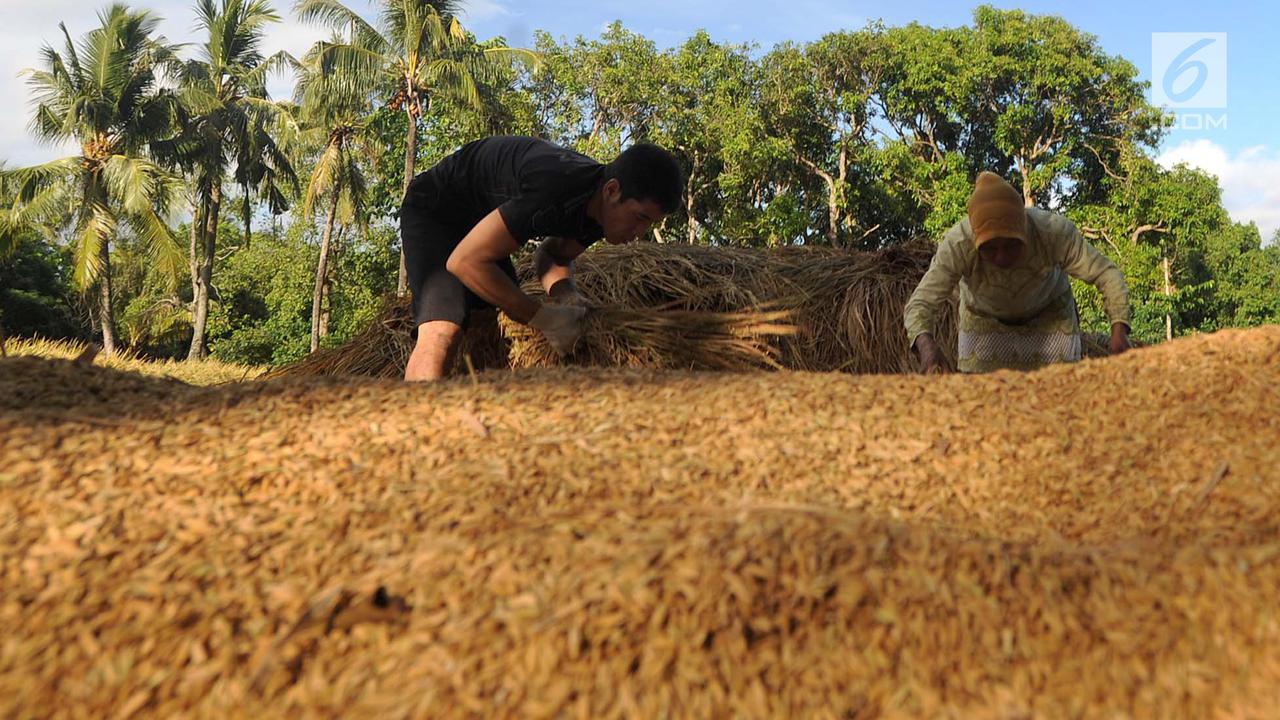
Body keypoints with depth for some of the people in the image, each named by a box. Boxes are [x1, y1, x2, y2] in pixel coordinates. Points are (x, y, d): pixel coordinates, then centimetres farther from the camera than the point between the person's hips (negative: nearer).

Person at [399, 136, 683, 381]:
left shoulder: (602, 206, -11)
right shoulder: (555, 193, -38)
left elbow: (554, 255, 7)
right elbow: (465, 261, -35)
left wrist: (565, 293, -17)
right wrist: (543, 317, -30)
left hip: (479, 218, 9)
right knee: (442, 332, -26)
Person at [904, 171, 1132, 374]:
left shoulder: (1055, 231, -36)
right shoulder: (957, 245, -38)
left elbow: (1106, 273, -28)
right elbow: (919, 304, -40)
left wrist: (1119, 329, -44)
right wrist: (926, 344, -62)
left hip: (1050, 316, 1)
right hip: (984, 320, 0)